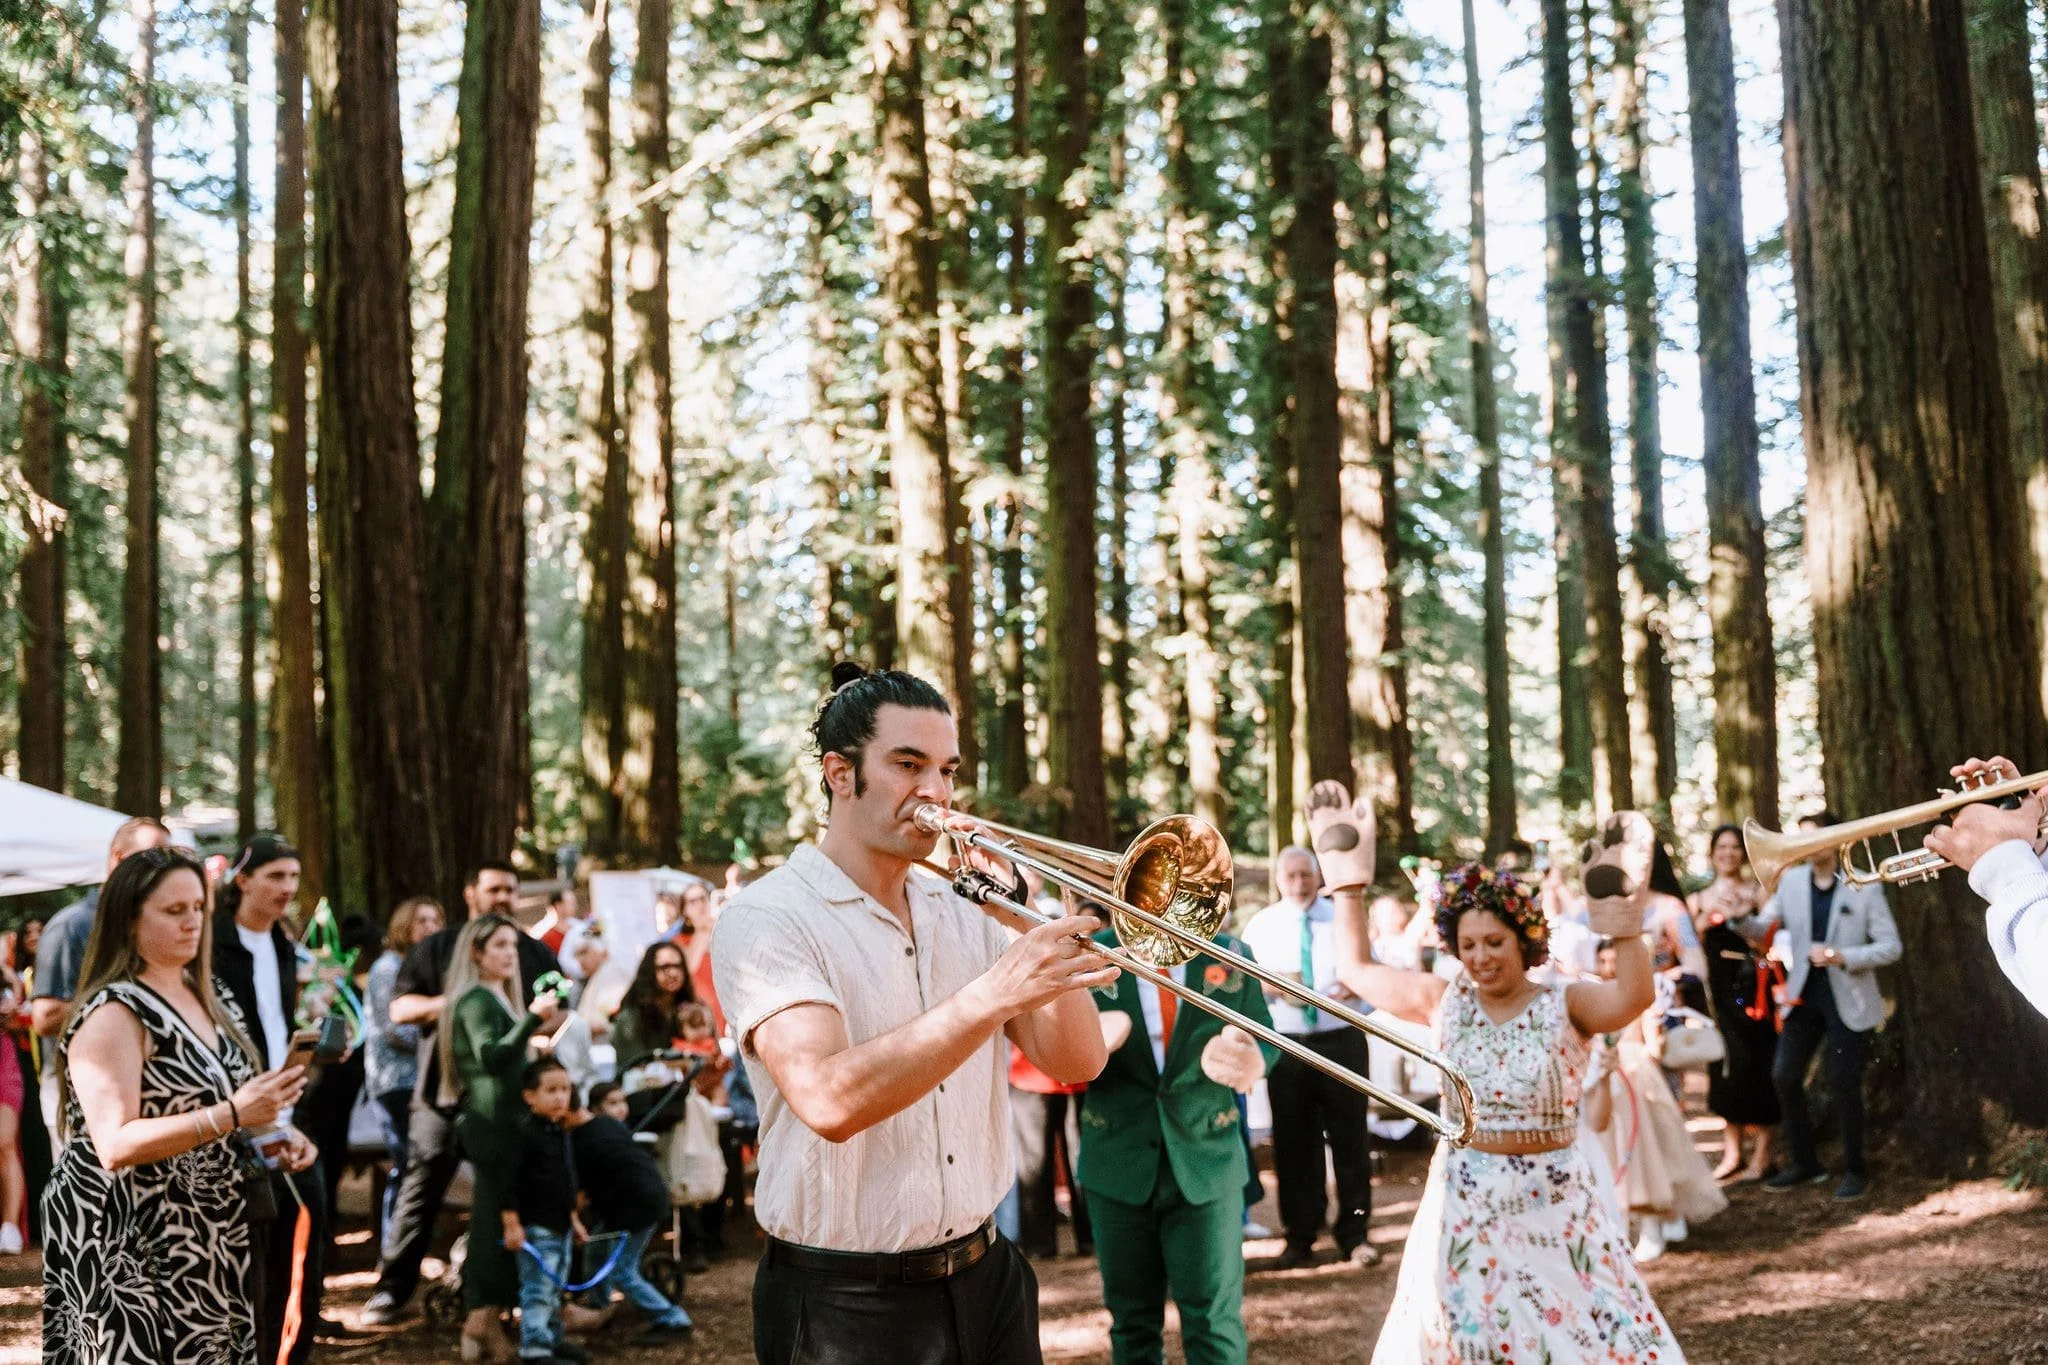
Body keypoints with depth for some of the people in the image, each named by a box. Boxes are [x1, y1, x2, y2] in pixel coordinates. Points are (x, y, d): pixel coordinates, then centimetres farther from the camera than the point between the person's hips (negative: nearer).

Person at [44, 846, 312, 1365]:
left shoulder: (200, 995, 11)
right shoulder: (112, 1015, -15)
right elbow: (116, 1144, -24)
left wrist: (271, 1135, 5)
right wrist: (232, 1114, -30)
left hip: (201, 1237, 8)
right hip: (131, 1247, -8)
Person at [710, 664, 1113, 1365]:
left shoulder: (963, 916, 10)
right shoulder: (765, 920, -11)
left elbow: (1074, 1061, 3)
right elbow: (830, 1101, -26)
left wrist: (1036, 919, -8)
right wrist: (992, 995, -33)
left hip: (985, 1280, 6)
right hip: (848, 1308, -6)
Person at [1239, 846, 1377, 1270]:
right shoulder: (1260, 926, 6)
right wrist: (1271, 987, -19)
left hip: (1342, 1041, 0)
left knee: (1350, 1139, 3)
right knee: (1293, 1144, 5)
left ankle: (1354, 1235, 13)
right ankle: (1299, 1239, 14)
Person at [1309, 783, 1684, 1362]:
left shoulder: (1565, 1005, -10)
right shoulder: (1447, 1003, 1)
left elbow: (1633, 997, -30)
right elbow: (1356, 970, 6)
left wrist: (1624, 914, -44)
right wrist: (1348, 876, 2)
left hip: (1554, 1208, -3)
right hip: (1465, 1205, 3)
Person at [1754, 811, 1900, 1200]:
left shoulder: (1865, 887, -8)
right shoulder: (1791, 881, 3)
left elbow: (1890, 947, -9)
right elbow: (1763, 927, 2)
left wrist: (1842, 957, -22)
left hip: (1848, 999, -4)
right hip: (1804, 994, 4)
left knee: (1844, 1083, -1)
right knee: (1784, 1076, 3)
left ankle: (1855, 1169, 17)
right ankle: (1804, 1164, 18)